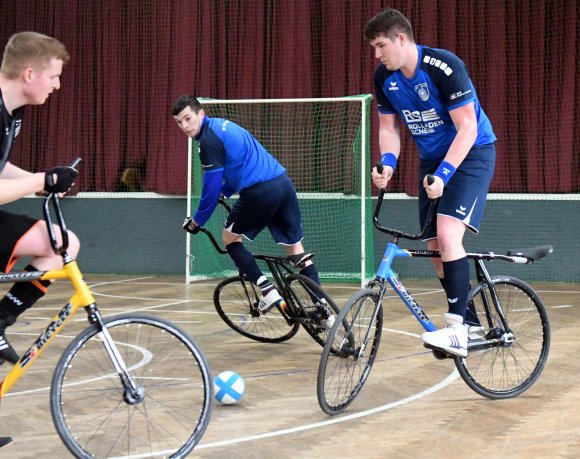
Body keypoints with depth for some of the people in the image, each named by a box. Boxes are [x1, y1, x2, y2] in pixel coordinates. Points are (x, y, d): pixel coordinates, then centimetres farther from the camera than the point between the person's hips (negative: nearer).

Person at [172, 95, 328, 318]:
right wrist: (223, 192, 39)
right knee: (295, 248, 14)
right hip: (283, 182, 8)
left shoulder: (209, 140, -7)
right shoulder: (222, 125, 21)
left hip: (260, 192, -8)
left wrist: (197, 220, 6)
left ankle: (268, 291, 2)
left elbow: (212, 186, -6)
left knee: (230, 238, 14)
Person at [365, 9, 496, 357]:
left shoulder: (445, 67, -25)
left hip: (470, 154, -7)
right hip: (431, 159, 7)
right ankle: (469, 321, 22)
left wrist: (444, 174, -32)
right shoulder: (385, 78, -5)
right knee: (434, 246, 5)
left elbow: (467, 128, -24)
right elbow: (389, 127, 7)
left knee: (447, 233, -25)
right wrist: (388, 162, -13)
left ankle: (456, 329, -25)